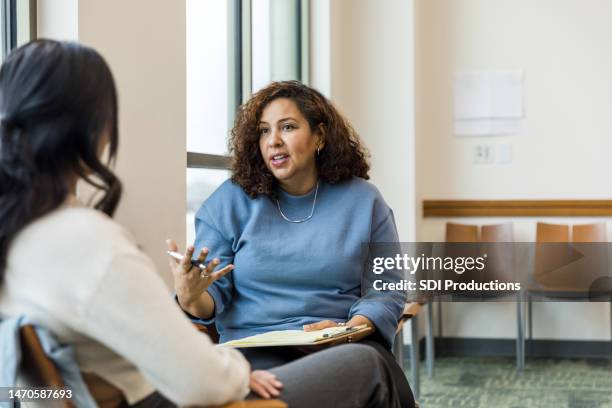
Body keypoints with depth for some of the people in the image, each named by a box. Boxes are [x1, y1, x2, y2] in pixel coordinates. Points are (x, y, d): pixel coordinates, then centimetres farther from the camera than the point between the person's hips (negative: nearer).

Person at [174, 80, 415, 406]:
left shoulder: (363, 201, 7)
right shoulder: (229, 202, 6)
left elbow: (385, 290, 7)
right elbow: (215, 295, 5)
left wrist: (349, 330, -13)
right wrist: (191, 298, -20)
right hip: (257, 344, -1)